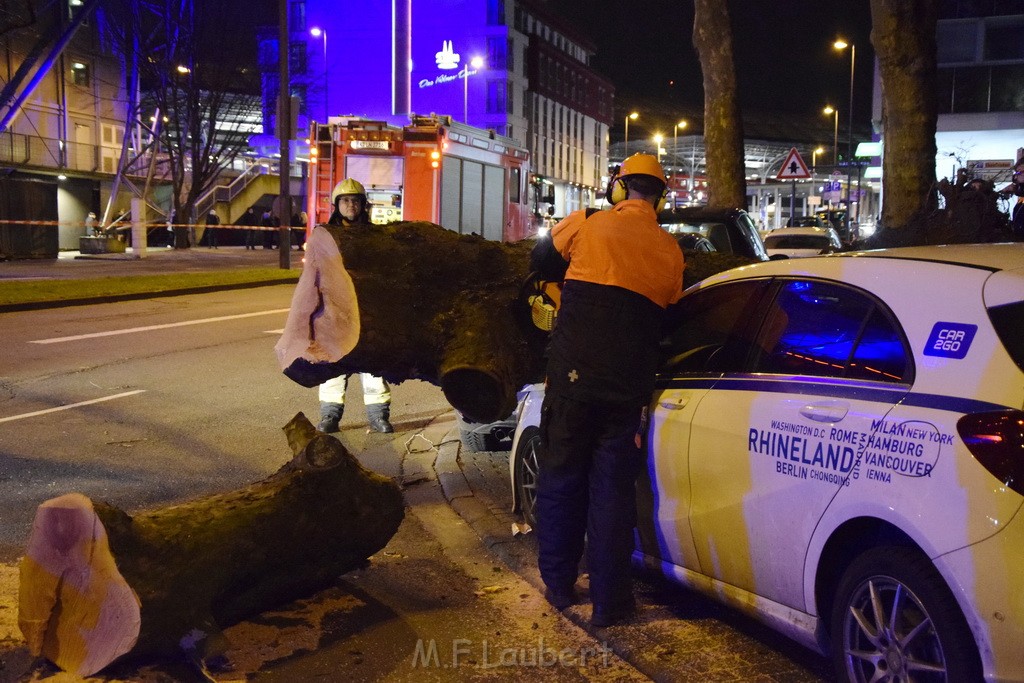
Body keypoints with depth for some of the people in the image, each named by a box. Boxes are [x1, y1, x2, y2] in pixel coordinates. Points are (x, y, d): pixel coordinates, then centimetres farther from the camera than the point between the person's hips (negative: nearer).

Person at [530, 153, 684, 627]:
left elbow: (540, 260, 18)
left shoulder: (584, 226, 0)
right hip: (628, 389, 1)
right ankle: (608, 601, 12)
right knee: (613, 491, 7)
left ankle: (558, 586, 24)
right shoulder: (670, 252, 5)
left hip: (571, 379, -1)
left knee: (560, 482, 12)